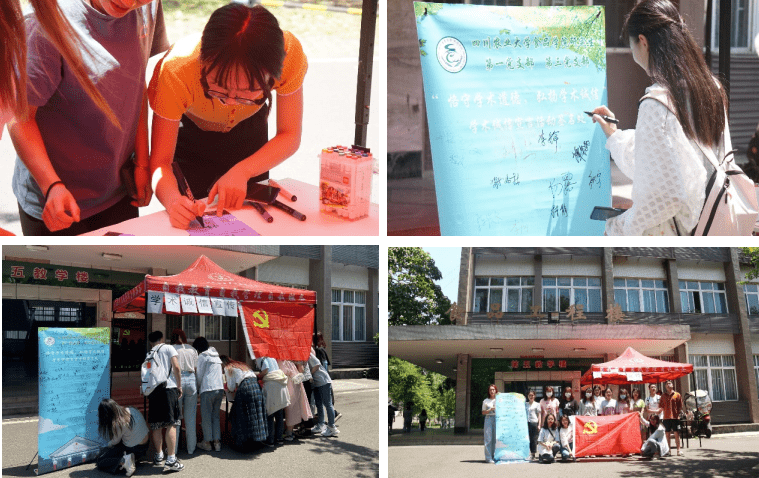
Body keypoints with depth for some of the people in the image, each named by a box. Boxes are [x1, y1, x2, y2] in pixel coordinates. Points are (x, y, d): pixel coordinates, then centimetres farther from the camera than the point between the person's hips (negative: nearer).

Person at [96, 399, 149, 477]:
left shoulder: (118, 424, -29)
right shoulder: (131, 410, -10)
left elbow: (115, 441, -8)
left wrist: (109, 444, 16)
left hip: (133, 449, -7)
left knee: (101, 460, 3)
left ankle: (123, 461, -16)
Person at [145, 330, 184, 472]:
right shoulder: (168, 348, 8)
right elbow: (176, 367, -4)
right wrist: (179, 386, 2)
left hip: (153, 390, 4)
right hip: (168, 388, -4)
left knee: (156, 426, 12)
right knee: (171, 424, -7)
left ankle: (159, 455, 25)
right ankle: (171, 460, -13)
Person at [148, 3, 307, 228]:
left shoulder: (289, 52, -38)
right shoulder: (177, 71, -42)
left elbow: (289, 136, -25)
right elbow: (160, 163, -34)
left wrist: (242, 172, -41)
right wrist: (173, 201, -56)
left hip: (247, 127, 2)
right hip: (187, 128, -2)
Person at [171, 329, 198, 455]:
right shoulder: (192, 349, 10)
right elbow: (196, 369, 9)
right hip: (191, 380, 3)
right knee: (190, 416, 9)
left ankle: (174, 448, 8)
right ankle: (191, 448, 14)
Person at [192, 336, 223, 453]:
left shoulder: (202, 356, -2)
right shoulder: (216, 356, 20)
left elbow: (199, 375, -1)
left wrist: (198, 388, 15)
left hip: (208, 389, -7)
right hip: (220, 388, 7)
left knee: (206, 416, 2)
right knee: (215, 416, 12)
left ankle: (207, 442, 7)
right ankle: (217, 442, 9)